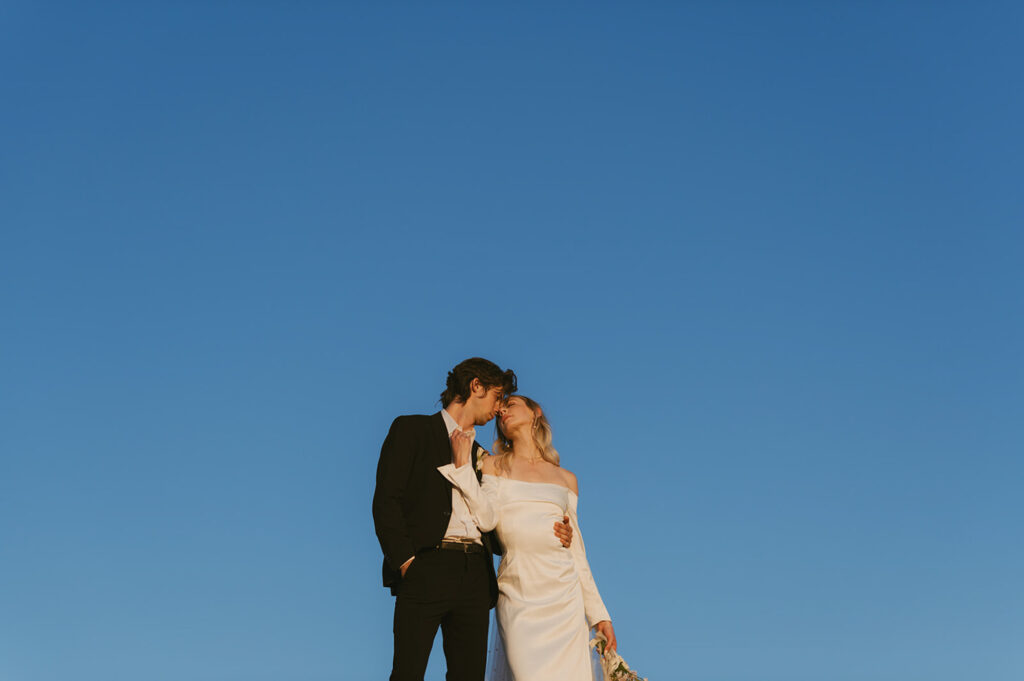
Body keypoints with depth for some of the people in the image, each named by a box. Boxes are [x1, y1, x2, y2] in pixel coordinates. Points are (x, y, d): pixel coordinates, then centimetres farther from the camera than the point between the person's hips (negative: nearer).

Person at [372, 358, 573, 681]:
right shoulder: (411, 430, 9)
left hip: (475, 577, 6)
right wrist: (405, 561, -13)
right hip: (426, 569, -6)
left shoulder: (481, 457, 27)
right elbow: (385, 500, -1)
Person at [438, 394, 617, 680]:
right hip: (519, 600, -2)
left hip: (565, 598, 2)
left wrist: (599, 614, 12)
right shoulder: (494, 466, 13)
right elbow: (486, 519, -6)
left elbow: (577, 552, 16)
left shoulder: (567, 479, 17)